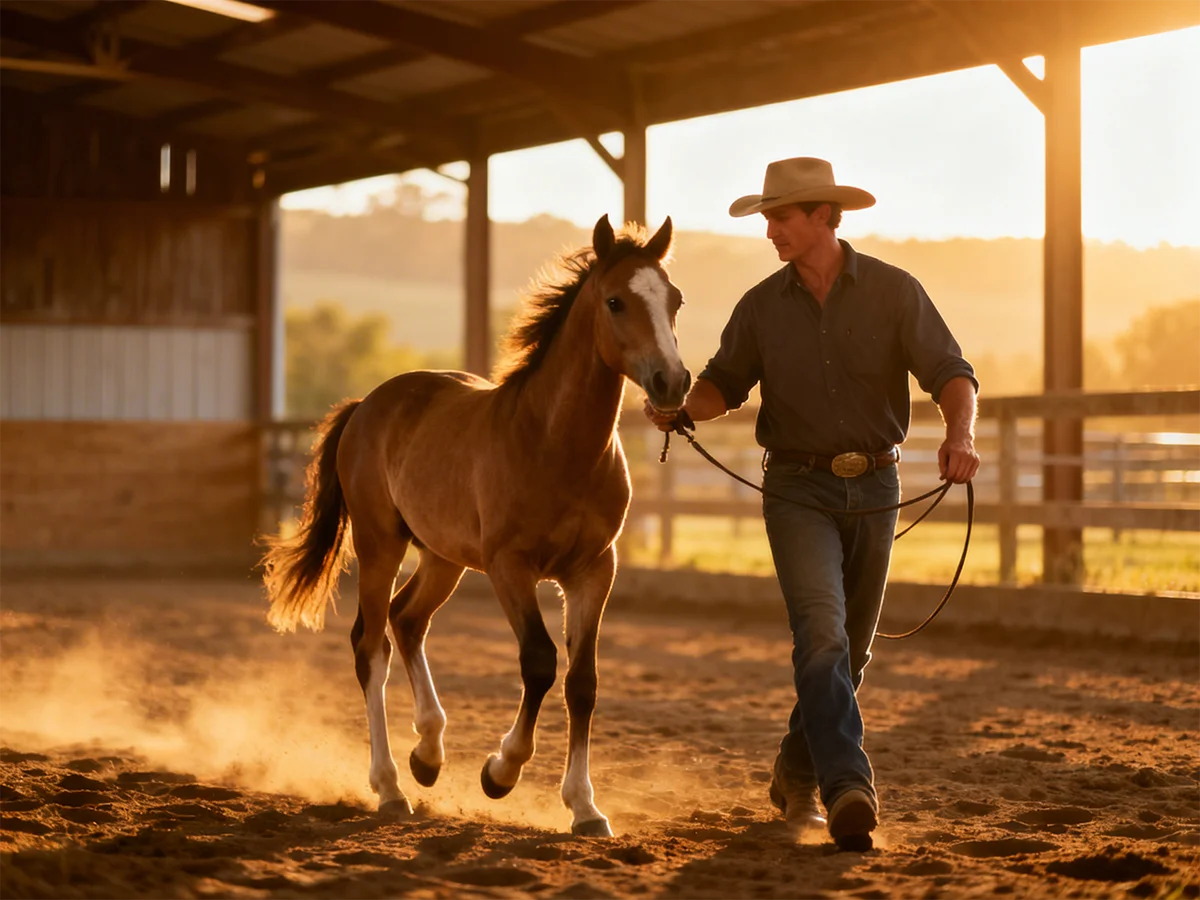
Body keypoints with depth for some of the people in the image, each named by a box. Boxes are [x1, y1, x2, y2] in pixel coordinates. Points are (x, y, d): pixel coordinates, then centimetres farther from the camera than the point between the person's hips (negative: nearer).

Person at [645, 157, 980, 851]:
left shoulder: (894, 292, -4)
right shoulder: (763, 306, 1)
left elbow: (951, 373, -10)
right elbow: (725, 383, 10)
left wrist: (961, 433, -30)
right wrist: (683, 408, -12)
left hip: (874, 486, 1)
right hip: (798, 488, -1)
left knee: (852, 647, 12)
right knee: (821, 632, -19)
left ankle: (796, 775, 32)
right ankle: (849, 791, -28)